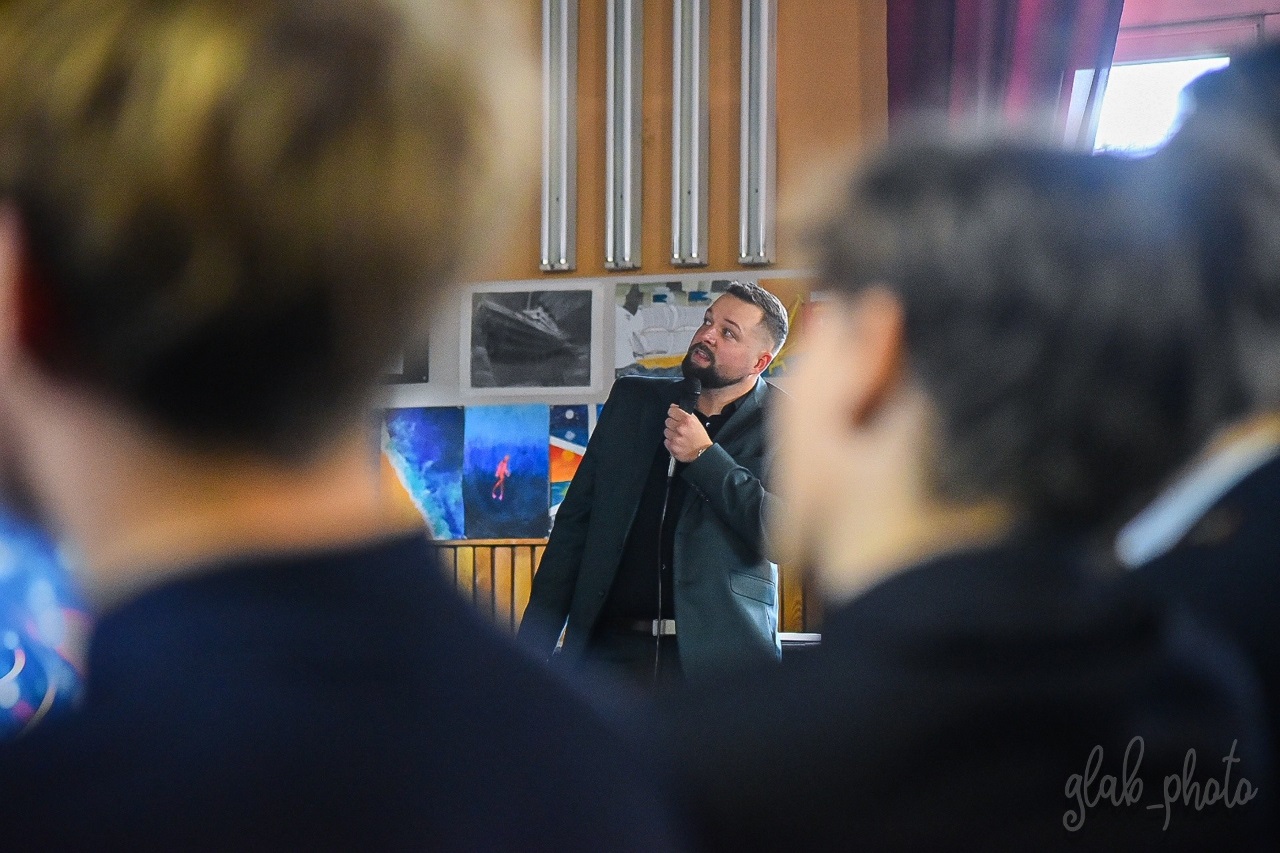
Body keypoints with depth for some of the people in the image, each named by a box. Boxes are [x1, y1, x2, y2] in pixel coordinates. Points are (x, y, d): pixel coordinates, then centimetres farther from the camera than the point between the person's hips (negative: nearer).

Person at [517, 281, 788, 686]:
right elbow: (575, 520, 14)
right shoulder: (633, 400, 14)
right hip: (610, 649, 3)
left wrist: (704, 456, -11)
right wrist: (534, 644, 7)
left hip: (718, 659, -3)